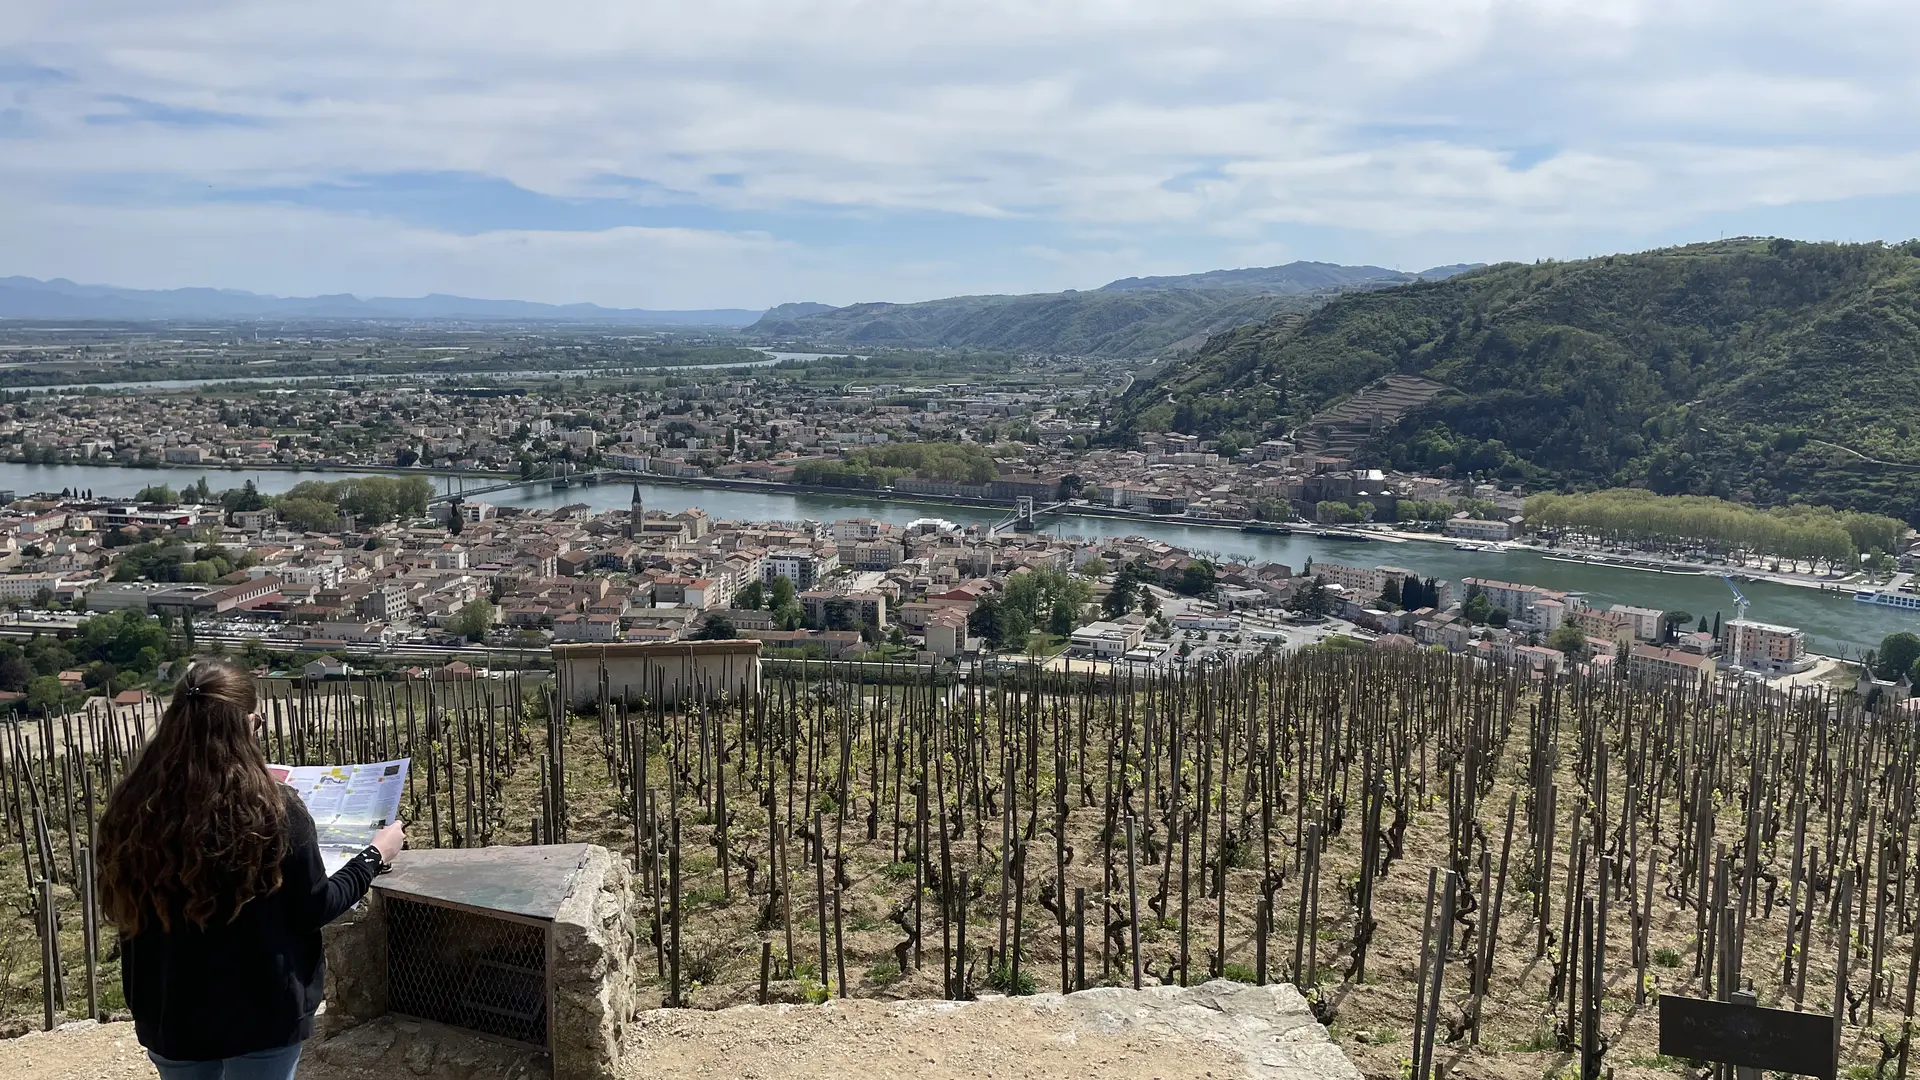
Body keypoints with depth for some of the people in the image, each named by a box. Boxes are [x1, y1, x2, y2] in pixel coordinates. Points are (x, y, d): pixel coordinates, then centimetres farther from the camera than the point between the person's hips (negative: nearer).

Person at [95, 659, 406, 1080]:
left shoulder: (132, 807, -9)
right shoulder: (272, 810, -19)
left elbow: (122, 906, 6)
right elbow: (313, 910, -10)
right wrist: (375, 856, 4)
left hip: (170, 1015, 4)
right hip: (262, 1014, -3)